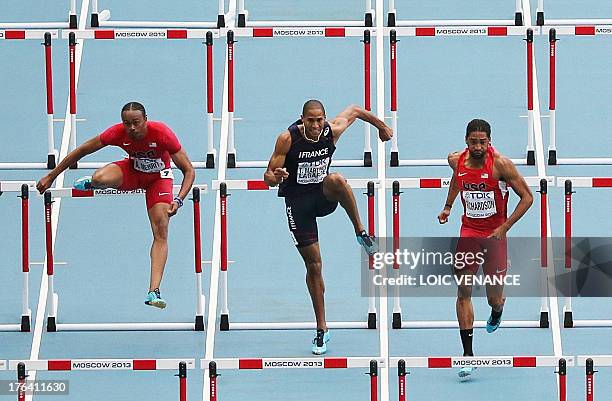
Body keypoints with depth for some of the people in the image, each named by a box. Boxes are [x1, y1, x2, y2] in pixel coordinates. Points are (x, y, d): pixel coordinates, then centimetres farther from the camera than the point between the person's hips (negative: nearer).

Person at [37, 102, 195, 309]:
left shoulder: (162, 134, -32)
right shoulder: (118, 133, -27)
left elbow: (188, 170, -25)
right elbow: (82, 150, -15)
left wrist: (178, 200, -40)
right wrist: (51, 177, -12)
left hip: (158, 177, -1)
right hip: (132, 170, 1)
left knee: (161, 233, -17)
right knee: (100, 178, -33)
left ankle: (154, 292, -20)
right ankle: (91, 183, 8)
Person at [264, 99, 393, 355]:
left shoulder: (332, 131, -11)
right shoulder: (288, 139, -18)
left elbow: (354, 111, 11)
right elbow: (268, 177, -13)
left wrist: (381, 127, 25)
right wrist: (275, 177, -37)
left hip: (324, 197, 1)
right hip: (298, 202, -1)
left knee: (336, 180, -37)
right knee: (313, 265, -1)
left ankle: (361, 233, -18)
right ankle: (321, 329, 10)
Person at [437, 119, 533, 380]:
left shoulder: (501, 164, -18)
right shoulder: (456, 160, -4)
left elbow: (527, 197, -13)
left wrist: (505, 227, -18)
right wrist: (447, 207, 13)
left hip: (495, 233, -3)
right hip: (469, 231, 3)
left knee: (494, 297, 3)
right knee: (463, 292, -8)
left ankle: (497, 312, 44)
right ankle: (467, 354, -5)